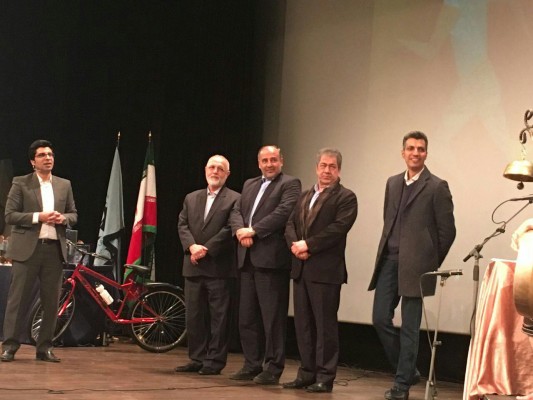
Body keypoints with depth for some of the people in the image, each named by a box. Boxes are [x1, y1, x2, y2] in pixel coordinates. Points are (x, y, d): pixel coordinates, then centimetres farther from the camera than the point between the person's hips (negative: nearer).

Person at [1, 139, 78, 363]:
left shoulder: (64, 185, 13)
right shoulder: (21, 183, 1)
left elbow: (73, 214, 17)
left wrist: (63, 218, -6)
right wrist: (38, 217, -15)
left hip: (54, 249, 4)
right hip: (27, 248, -4)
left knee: (51, 302, 5)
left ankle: (44, 347, 13)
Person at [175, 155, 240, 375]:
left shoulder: (235, 199, -1)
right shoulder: (191, 198, 17)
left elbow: (230, 229, -10)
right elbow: (182, 225, 9)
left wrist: (207, 249, -15)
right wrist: (192, 246, -9)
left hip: (219, 267, -5)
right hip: (193, 267, 5)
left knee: (218, 316, -1)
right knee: (194, 316, 8)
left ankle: (215, 361, 4)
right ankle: (197, 359, 16)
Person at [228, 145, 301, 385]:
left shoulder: (290, 184, 0)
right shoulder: (249, 185, 22)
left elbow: (283, 212, -14)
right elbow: (236, 212, 15)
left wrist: (254, 230, -15)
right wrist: (240, 230, -6)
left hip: (271, 258, -7)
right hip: (247, 258, 7)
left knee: (273, 316, -5)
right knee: (247, 316, 10)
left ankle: (273, 368, 0)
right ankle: (252, 365, 18)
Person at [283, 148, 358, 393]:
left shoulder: (346, 198, -3)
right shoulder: (305, 196, 19)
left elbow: (338, 229, -16)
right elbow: (290, 224, 13)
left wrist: (308, 245, -16)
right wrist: (295, 244, -8)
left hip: (326, 270, -7)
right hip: (301, 268, 7)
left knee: (325, 324, -3)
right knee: (303, 323, 10)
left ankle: (325, 377, 3)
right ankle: (307, 373, 18)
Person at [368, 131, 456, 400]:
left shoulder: (437, 187, -4)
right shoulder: (393, 183, 14)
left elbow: (447, 231, -4)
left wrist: (431, 264, 0)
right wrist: (386, 252, 15)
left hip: (414, 265, -6)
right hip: (389, 261, 6)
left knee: (409, 326, 0)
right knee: (381, 319, 3)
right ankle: (408, 371, 21)